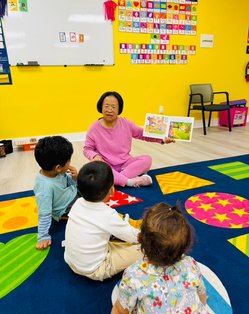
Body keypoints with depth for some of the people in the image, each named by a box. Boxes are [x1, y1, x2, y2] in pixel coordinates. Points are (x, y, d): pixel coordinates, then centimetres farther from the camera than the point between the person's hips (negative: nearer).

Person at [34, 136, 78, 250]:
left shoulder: (56, 171, -16)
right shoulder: (45, 186, -36)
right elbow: (44, 214, -28)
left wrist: (74, 178, -16)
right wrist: (43, 237, -21)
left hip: (74, 193, 7)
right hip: (66, 211, -7)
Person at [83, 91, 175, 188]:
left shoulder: (126, 123, -2)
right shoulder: (94, 128, -9)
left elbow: (143, 133, 7)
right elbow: (87, 149, -1)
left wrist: (161, 139, -2)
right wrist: (95, 156, -24)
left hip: (125, 162, 3)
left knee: (147, 159, -20)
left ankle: (116, 178, -28)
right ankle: (130, 181, -31)